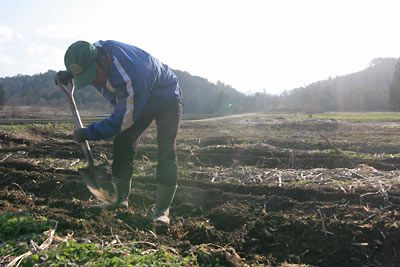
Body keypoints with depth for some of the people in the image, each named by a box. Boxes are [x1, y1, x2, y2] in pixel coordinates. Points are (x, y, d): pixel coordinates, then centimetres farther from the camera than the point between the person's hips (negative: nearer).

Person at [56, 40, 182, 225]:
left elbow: (124, 120, -31)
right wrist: (68, 74, -7)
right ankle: (120, 198, 13)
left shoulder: (130, 77, -44)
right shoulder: (95, 51, -20)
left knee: (166, 151, -19)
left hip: (166, 100, -7)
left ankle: (162, 209, -14)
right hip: (139, 101, 8)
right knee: (122, 145, 0)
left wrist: (88, 133, -25)